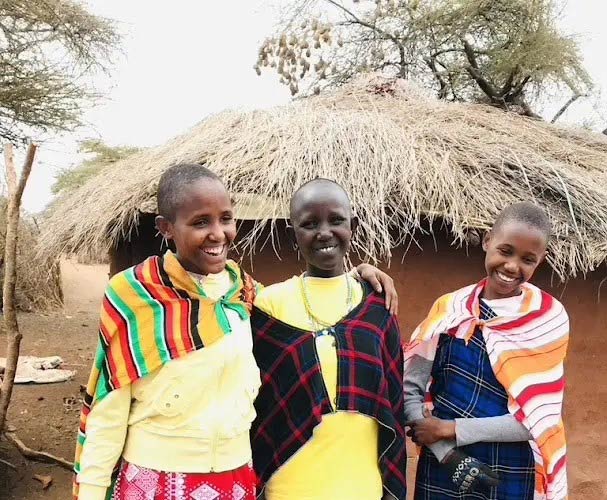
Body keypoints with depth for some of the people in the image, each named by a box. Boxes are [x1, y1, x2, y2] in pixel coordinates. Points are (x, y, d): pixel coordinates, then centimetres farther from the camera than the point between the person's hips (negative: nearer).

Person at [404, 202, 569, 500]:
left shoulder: (549, 319, -9)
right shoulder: (449, 309, -4)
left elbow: (538, 419, -12)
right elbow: (410, 387, -6)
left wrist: (451, 429, -14)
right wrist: (447, 454, -17)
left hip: (509, 476, -1)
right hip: (442, 466, 2)